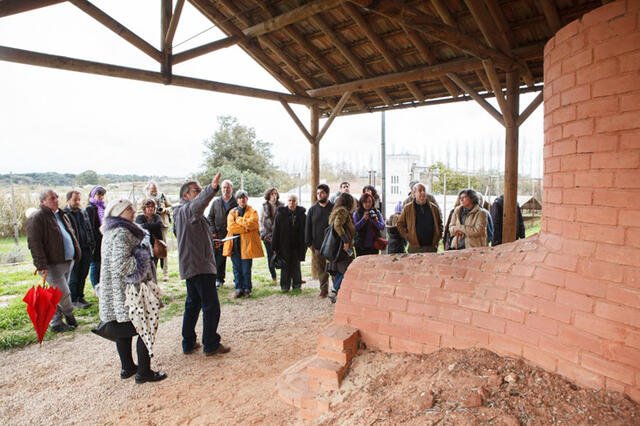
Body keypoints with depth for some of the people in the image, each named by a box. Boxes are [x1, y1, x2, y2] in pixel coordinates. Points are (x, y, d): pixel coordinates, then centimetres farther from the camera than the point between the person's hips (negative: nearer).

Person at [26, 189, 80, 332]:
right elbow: (34, 243, -17)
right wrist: (41, 265, -22)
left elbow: (71, 235, 25)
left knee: (58, 294, 16)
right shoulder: (37, 218, -12)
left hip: (67, 262, 8)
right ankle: (69, 315, 15)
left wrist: (76, 253, 19)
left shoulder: (61, 215, 15)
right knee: (63, 293, -6)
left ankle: (56, 322, 26)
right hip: (52, 265, -8)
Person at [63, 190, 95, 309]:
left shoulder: (83, 212, 13)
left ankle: (80, 297, 25)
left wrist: (92, 244, 12)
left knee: (83, 275, 14)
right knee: (73, 277, 4)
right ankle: (73, 300, 15)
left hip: (86, 249, 6)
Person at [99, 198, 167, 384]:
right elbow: (121, 264, -29)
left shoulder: (111, 231, 13)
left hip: (114, 293, 10)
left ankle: (127, 367, 30)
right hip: (127, 292, -10)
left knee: (124, 330, 18)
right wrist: (143, 261, -16)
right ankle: (144, 372, 6)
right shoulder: (122, 233, -19)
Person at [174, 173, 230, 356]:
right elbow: (198, 204, -40)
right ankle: (211, 345, 6)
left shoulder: (182, 212, 19)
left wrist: (210, 242, 34)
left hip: (191, 265, 11)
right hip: (200, 266, -11)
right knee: (211, 306, -3)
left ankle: (188, 343, 25)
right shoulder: (186, 209, -14)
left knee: (193, 304, 17)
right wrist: (212, 188, -54)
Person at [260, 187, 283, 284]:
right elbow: (261, 221, 10)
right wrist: (263, 233, 1)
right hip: (268, 235, 2)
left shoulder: (281, 206, 3)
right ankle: (273, 277, 16)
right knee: (270, 256, 7)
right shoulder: (264, 206, 7)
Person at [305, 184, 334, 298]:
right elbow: (307, 227, 9)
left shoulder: (334, 208, 0)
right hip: (317, 246, 3)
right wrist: (309, 243, 1)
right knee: (320, 269, 8)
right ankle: (324, 290, 18)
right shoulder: (312, 210, 9)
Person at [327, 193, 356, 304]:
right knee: (347, 270, -5)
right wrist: (346, 240, -21)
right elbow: (337, 225, -25)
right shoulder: (343, 211, -10)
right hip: (342, 246, -9)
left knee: (338, 271, 12)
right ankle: (334, 291, -10)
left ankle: (335, 294, 16)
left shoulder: (336, 211, 19)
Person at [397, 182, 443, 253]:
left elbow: (439, 224, 17)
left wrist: (437, 239, 6)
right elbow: (400, 224, 6)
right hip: (415, 248, -2)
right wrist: (408, 237, -3)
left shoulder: (434, 208, 8)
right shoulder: (407, 208, 1)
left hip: (431, 247, 2)